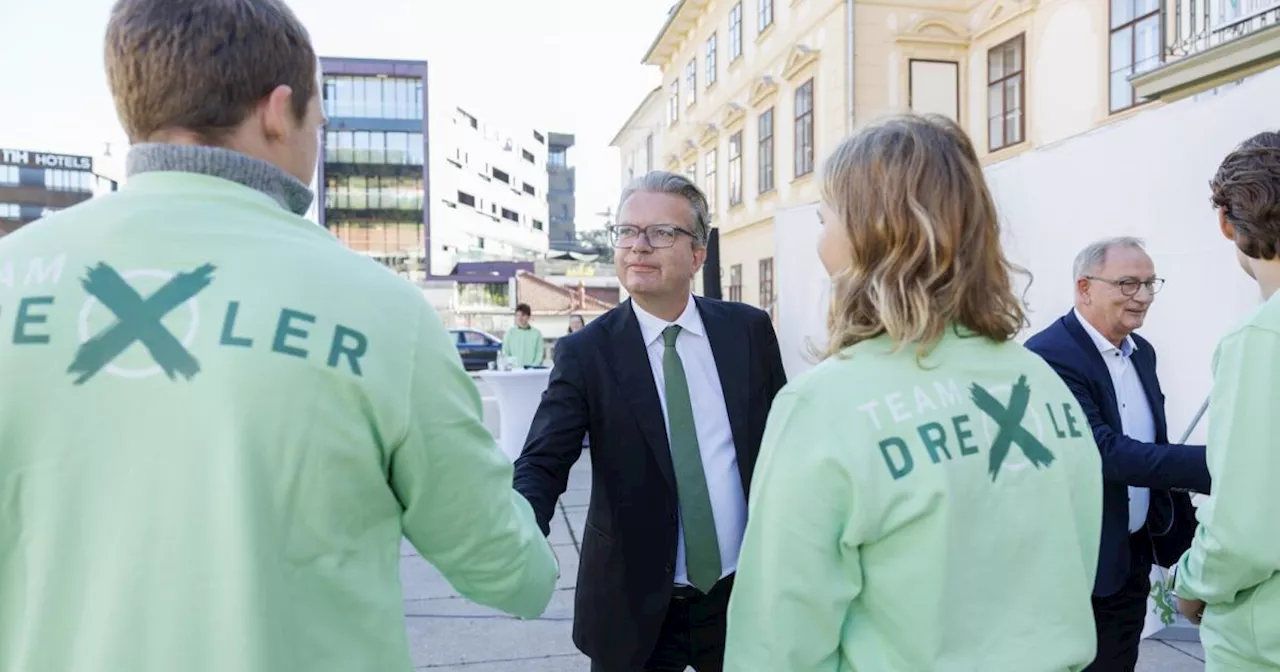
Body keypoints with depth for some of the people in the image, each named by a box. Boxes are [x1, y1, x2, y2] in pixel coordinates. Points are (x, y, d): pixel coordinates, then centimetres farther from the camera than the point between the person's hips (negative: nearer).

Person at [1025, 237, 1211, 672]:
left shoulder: (1142, 351, 7)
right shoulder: (1048, 356, -21)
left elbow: (1151, 448, 14)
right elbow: (1104, 452, -30)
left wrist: (1180, 529, 12)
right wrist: (1211, 463, -37)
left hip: (1136, 554, 8)